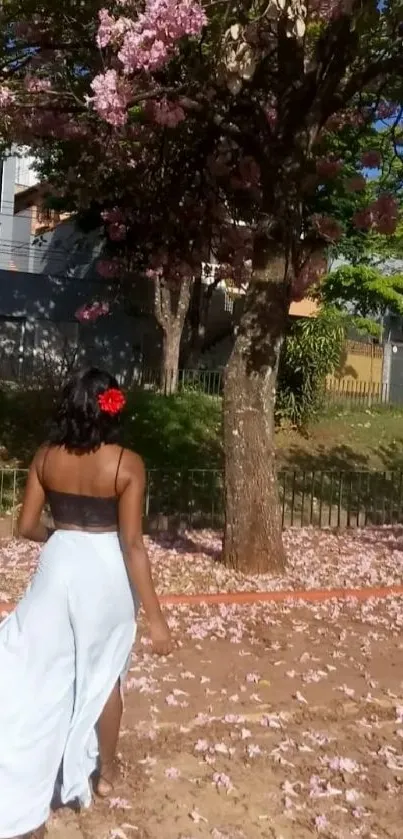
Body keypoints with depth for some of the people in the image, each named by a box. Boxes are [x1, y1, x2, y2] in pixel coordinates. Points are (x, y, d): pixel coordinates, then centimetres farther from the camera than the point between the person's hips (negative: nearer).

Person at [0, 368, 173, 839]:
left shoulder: (46, 457, -5)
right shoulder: (126, 464, -15)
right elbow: (132, 544, -18)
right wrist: (155, 616, -15)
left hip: (60, 567, 2)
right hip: (107, 572, -1)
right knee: (103, 673, 19)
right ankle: (105, 771, 38)